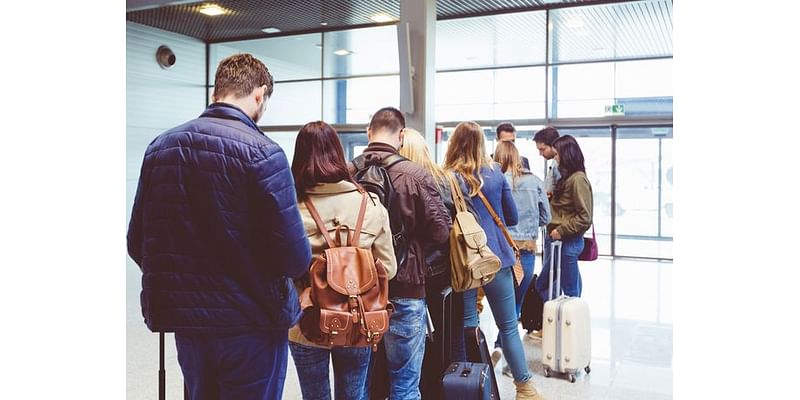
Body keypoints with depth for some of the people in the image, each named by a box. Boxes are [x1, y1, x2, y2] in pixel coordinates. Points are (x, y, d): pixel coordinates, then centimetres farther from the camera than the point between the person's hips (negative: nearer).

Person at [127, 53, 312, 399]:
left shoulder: (159, 147, 3)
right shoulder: (262, 152, -16)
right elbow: (295, 258, -20)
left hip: (185, 321, 6)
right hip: (252, 324, -5)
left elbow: (137, 244, 4)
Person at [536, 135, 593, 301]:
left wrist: (561, 231, -16)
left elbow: (584, 218, -18)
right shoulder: (567, 177, 12)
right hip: (556, 239, 10)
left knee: (570, 291, 3)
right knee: (543, 285, 14)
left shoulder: (578, 179, -15)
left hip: (568, 242, -10)